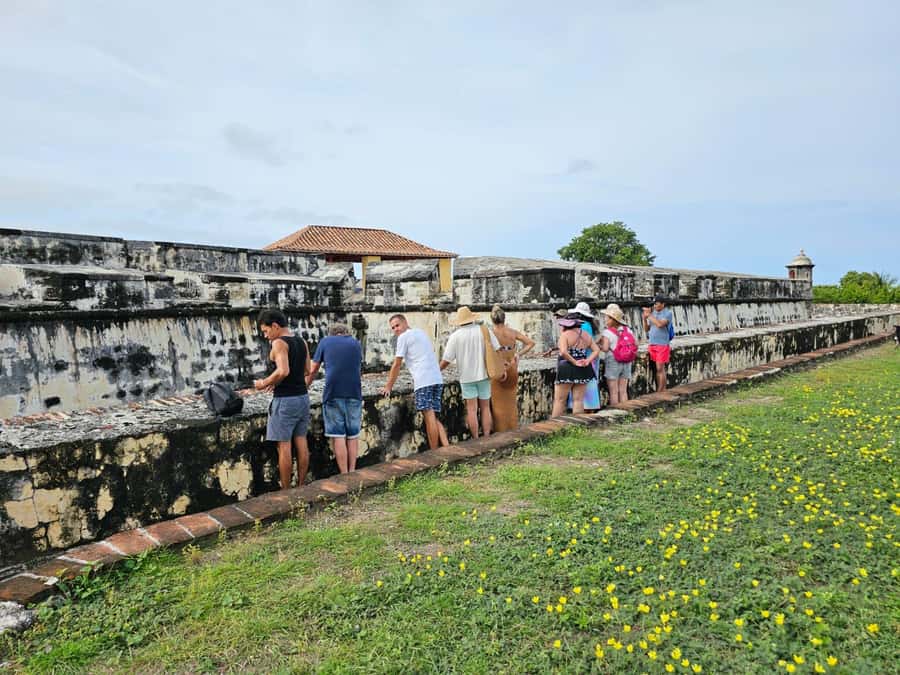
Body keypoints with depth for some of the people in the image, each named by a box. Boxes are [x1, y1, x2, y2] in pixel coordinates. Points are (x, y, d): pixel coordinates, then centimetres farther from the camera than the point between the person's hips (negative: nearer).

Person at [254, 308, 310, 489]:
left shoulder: (279, 343, -14)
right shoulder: (302, 342, 10)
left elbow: (283, 371, -26)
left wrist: (265, 383, -11)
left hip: (285, 400, -8)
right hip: (302, 396, 8)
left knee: (284, 446, 0)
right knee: (301, 442, 11)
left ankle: (286, 491, 6)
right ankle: (301, 487, 19)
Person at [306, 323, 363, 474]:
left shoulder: (325, 342, 10)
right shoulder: (356, 343, 17)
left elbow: (312, 371, 13)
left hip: (332, 394, -2)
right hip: (354, 393, 2)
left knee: (338, 435, 1)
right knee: (353, 435, 11)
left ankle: (344, 475, 1)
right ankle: (352, 472, 14)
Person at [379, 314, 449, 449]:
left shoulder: (403, 337, 1)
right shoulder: (421, 332, 25)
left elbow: (397, 365, 0)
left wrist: (388, 387, 7)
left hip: (424, 381, -8)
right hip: (437, 379, 8)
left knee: (429, 417, -7)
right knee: (434, 418, 10)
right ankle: (446, 447, -3)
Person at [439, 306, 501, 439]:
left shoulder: (455, 336, -7)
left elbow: (446, 360, -8)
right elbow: (498, 350, -4)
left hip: (467, 377, -1)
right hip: (483, 374, 2)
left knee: (472, 409, 4)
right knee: (485, 408, 11)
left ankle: (476, 440, 6)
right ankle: (487, 438, 13)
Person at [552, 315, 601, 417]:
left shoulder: (565, 334, -11)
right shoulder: (586, 335, 10)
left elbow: (563, 352, -23)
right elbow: (597, 350, 9)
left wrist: (575, 362, -15)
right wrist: (587, 361, -3)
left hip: (567, 370, -6)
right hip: (582, 371, 6)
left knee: (559, 400, 1)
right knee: (578, 400, 8)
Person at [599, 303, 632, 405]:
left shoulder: (607, 333, -13)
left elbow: (605, 348, -23)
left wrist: (599, 346, -4)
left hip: (612, 362, -5)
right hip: (626, 362, 5)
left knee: (613, 391, 2)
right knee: (623, 390, 11)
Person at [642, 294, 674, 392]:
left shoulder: (668, 313, -5)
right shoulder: (653, 313, 10)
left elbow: (660, 324, -22)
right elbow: (647, 329, 12)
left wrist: (649, 315, -15)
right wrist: (645, 318, -4)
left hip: (662, 345, -5)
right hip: (652, 345, 5)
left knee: (660, 368, -6)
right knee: (659, 369, 9)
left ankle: (659, 392, -2)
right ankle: (663, 390, 15)